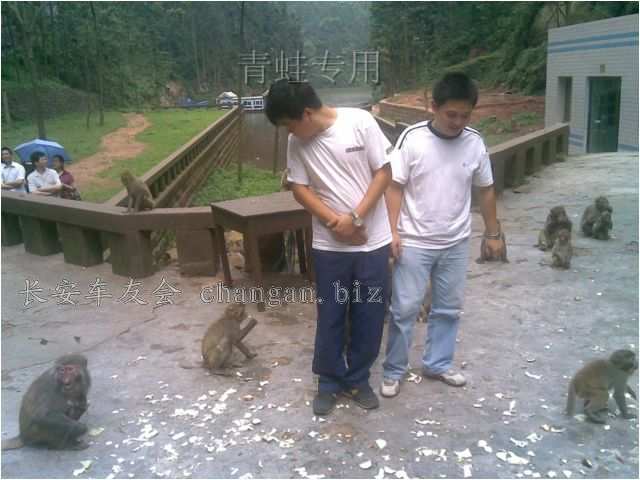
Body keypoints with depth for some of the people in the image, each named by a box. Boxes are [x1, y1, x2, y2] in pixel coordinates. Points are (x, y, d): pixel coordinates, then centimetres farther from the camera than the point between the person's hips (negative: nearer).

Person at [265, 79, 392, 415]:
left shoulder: (360, 122, -12)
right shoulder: (297, 143, -3)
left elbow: (384, 172, -9)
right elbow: (299, 188, 1)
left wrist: (355, 217, -17)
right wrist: (335, 221, -14)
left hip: (373, 241, -1)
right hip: (329, 245, 2)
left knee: (370, 316, 9)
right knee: (330, 316, 10)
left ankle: (357, 380, 29)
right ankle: (329, 381, 29)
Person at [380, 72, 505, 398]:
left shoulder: (475, 142, -3)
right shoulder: (412, 138, -12)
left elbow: (485, 190, 8)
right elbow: (395, 187, -8)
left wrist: (493, 233, 12)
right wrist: (393, 231, -13)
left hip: (456, 243, 4)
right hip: (414, 242, -3)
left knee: (448, 308, 14)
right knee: (404, 309, 2)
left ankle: (437, 364, 32)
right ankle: (393, 371, 19)